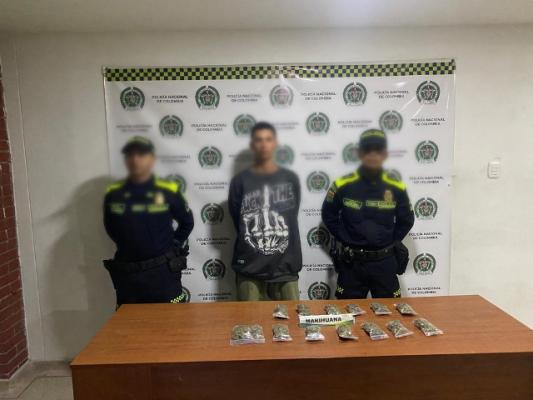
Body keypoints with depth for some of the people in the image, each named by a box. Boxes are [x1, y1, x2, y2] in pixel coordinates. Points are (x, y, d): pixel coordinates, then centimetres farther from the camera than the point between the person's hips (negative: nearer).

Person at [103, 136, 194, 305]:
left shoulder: (168, 191, -8)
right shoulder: (113, 194, -2)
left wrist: (172, 247, 3)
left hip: (163, 272, -2)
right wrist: (130, 247, 11)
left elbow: (187, 222, 6)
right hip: (127, 273, 3)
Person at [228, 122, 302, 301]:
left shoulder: (290, 179, 6)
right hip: (249, 269, -1)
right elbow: (237, 220, 5)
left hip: (285, 268, 2)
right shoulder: (240, 181, 0)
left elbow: (292, 218, 8)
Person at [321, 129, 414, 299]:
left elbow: (406, 220, 10)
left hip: (384, 262, 2)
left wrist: (390, 242, 3)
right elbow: (329, 216, 4)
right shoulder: (343, 185, -9)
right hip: (351, 262, -1)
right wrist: (345, 240, -2)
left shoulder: (396, 187, -4)